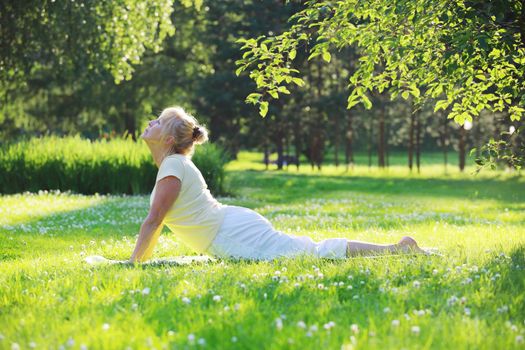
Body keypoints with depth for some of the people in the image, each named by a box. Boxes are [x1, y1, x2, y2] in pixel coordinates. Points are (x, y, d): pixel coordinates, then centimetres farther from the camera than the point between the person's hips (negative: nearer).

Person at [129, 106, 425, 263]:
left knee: (320, 253, -10)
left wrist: (134, 262, -9)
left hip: (239, 238, -9)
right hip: (234, 231, 9)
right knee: (314, 252, 13)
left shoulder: (173, 166, -12)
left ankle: (398, 249, -8)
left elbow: (154, 220, -15)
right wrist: (143, 259, 27)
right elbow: (157, 222, 27)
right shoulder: (172, 165, 18)